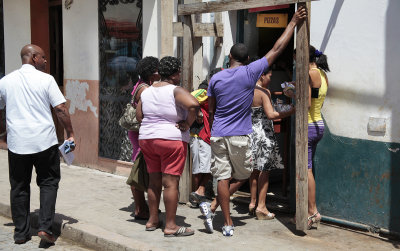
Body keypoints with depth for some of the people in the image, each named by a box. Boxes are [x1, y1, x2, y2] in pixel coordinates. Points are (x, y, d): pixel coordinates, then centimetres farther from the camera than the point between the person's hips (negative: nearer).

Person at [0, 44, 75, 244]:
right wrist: (70, 134, 0)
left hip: (17, 143, 3)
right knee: (48, 182, 10)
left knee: (19, 187, 12)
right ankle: (45, 227, -1)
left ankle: (21, 232, 17)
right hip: (45, 141, -3)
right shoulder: (46, 79, -4)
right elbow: (61, 109, -8)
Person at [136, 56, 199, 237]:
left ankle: (152, 220, 23)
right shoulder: (175, 91, -11)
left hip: (146, 139, 7)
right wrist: (187, 124, -15)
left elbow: (138, 116, 12)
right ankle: (170, 226, -1)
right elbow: (193, 104, -28)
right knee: (170, 182, -4)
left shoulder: (146, 92, 10)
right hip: (171, 140, -7)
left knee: (154, 181, 15)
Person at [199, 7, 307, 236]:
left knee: (224, 177, 5)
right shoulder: (250, 73, -6)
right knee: (242, 177, 13)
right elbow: (277, 49, -3)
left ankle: (228, 224, 7)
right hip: (240, 136, -3)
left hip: (218, 134, 4)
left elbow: (211, 111, 10)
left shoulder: (216, 78, 5)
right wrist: (293, 23, 4)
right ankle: (213, 207, 0)